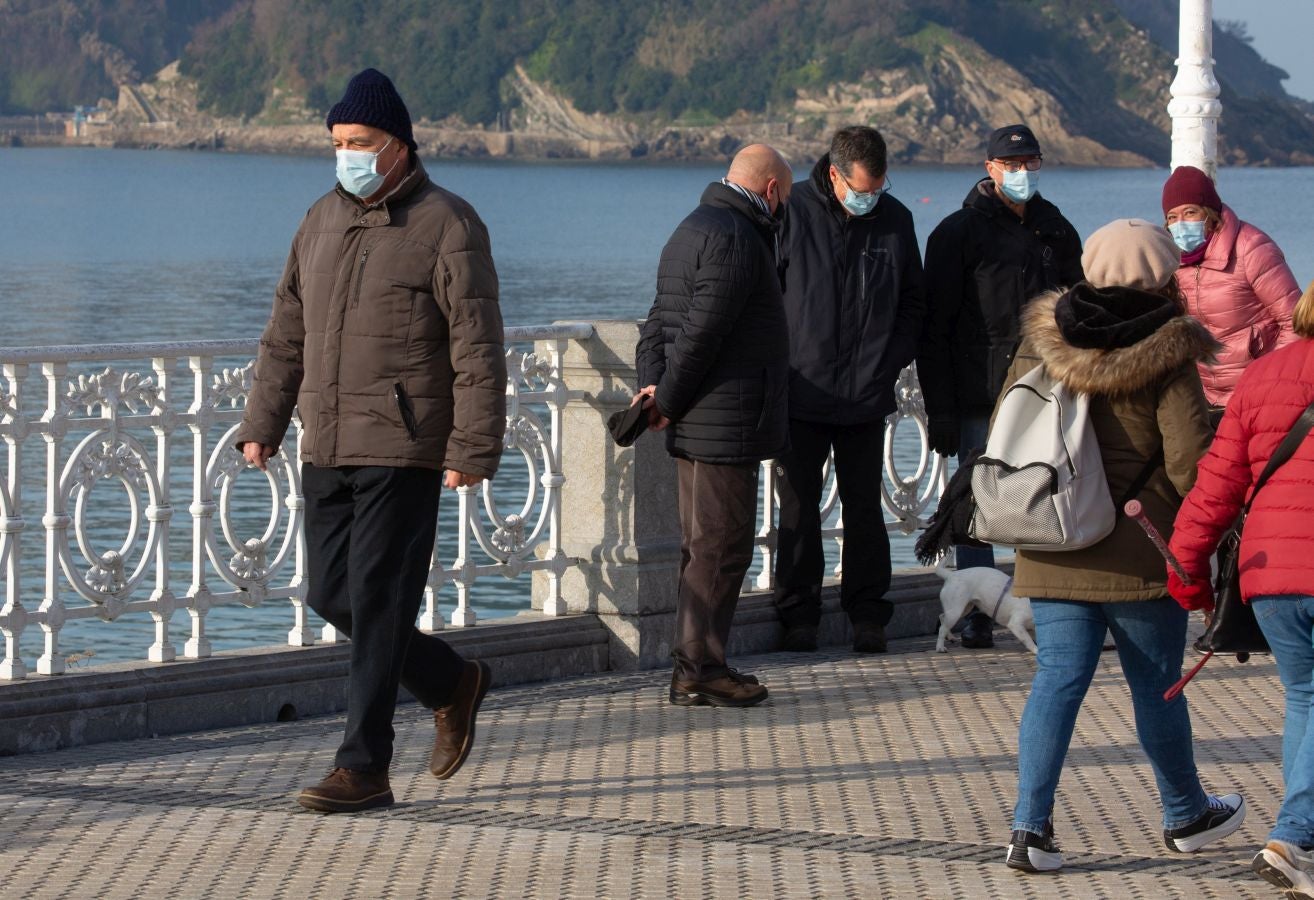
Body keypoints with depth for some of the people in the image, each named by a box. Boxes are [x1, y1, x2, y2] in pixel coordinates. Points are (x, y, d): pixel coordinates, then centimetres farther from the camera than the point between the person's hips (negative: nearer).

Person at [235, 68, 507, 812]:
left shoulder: (446, 225, -7)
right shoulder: (324, 220, 13)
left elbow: (479, 351, -11)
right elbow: (287, 334, 19)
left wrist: (473, 450, -17)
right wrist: (262, 424, 14)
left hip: (403, 448, -7)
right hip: (327, 446, 7)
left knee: (377, 603, -7)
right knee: (332, 595, 8)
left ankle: (365, 769, -3)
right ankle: (452, 685, 29)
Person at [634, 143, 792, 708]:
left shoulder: (695, 229, 19)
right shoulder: (735, 239, -15)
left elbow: (661, 322, 16)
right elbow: (700, 331, -20)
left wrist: (653, 385, 2)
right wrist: (668, 401, -12)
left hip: (700, 424, 10)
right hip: (725, 423, -10)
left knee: (705, 545, 15)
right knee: (720, 546, -6)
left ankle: (696, 666, 20)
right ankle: (698, 672, -4)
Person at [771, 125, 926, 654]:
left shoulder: (895, 220, 4)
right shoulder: (791, 212, -7)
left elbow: (913, 303, 15)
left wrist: (892, 361, 2)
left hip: (867, 394, 2)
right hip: (801, 389, -2)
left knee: (864, 507, 7)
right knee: (799, 508, 4)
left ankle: (868, 615, 14)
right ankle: (798, 616, 11)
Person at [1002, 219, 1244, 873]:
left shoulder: (1040, 347, 3)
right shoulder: (1165, 359, -11)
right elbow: (1189, 462, -14)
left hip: (1054, 554, 4)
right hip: (1139, 555, -4)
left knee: (1057, 679, 3)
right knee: (1157, 684, 10)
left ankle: (1030, 825, -7)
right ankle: (1185, 816, 28)